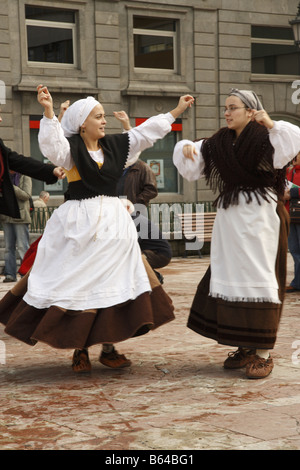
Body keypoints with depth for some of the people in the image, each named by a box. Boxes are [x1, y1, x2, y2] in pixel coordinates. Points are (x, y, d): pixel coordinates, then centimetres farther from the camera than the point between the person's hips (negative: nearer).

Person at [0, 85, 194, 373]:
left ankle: (109, 345, 16)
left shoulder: (115, 145, 10)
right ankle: (79, 349, 7)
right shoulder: (70, 147, -6)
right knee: (76, 285, -2)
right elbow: (52, 145, -26)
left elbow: (147, 131, 16)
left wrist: (176, 111, 18)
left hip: (114, 222, 6)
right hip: (78, 225, -6)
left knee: (115, 282, 5)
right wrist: (49, 113, -39)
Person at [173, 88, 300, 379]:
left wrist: (271, 123, -28)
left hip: (259, 217, -7)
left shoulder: (265, 139, -6)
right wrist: (186, 149, -2)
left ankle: (263, 353, -3)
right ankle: (245, 348, 19)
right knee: (230, 278, 8)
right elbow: (191, 164, 17)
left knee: (258, 278, -8)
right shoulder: (218, 144, 12)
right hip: (229, 217, 7)